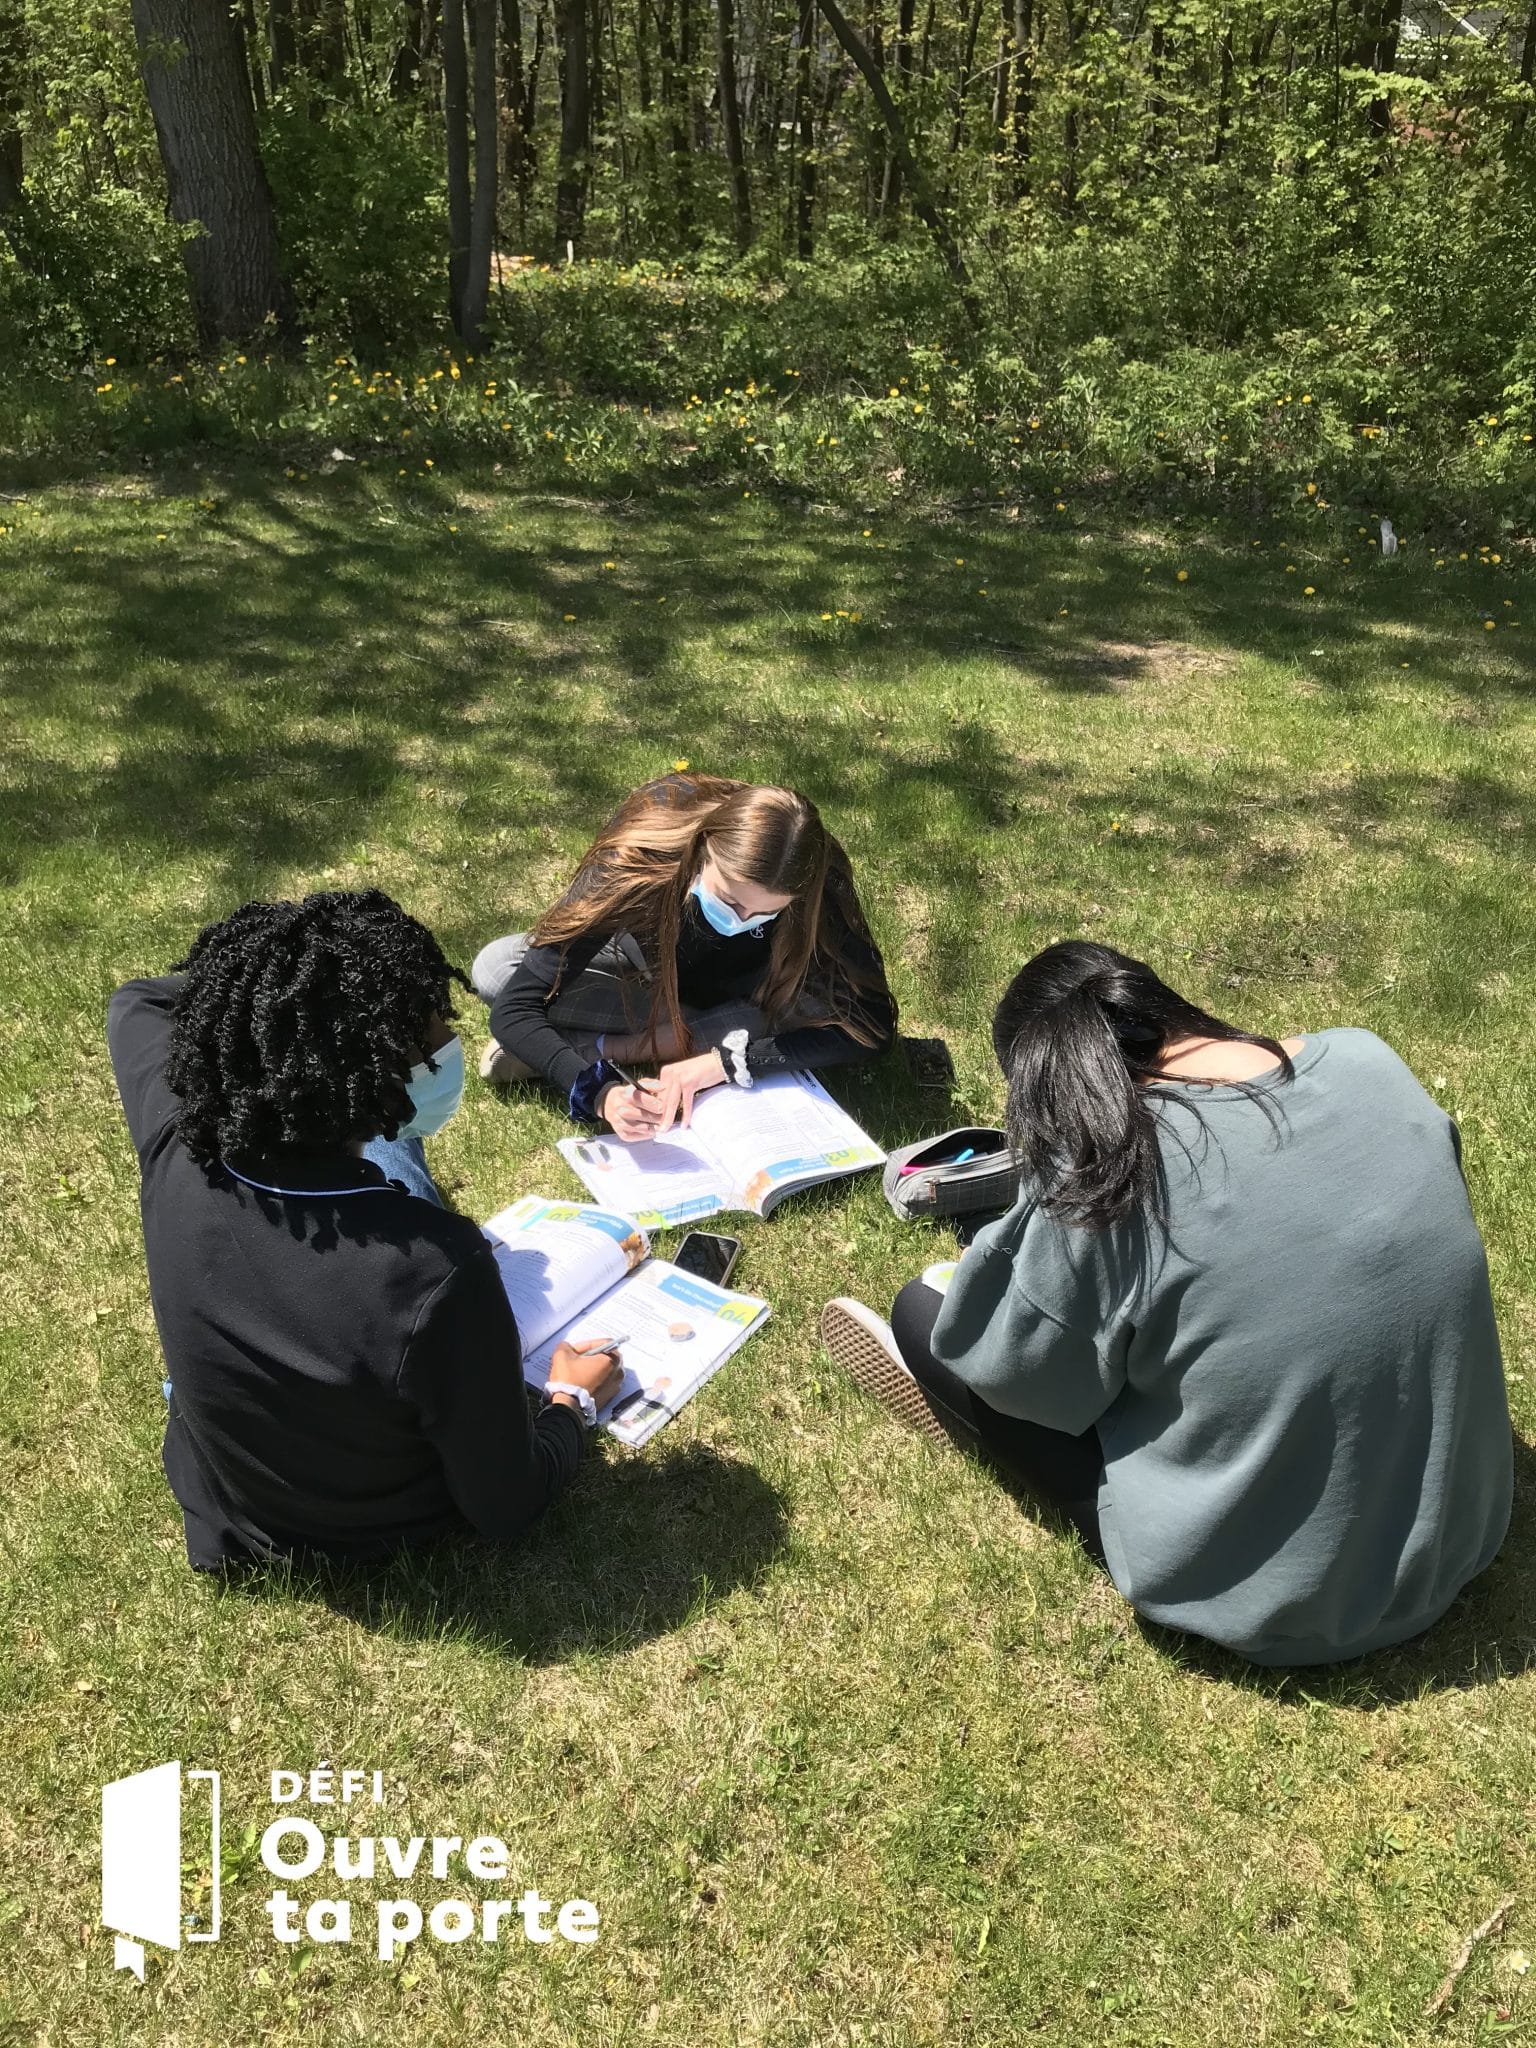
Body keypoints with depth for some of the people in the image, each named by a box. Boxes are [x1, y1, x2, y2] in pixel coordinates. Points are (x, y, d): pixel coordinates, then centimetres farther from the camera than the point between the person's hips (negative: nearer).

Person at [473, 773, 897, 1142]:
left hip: (744, 985, 2)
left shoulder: (817, 884, -35)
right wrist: (601, 1092, -54)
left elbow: (873, 1025, -33)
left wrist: (726, 1061, -42)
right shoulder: (636, 863, -38)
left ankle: (601, 1045, -24)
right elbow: (512, 1008, -36)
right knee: (493, 969, -26)